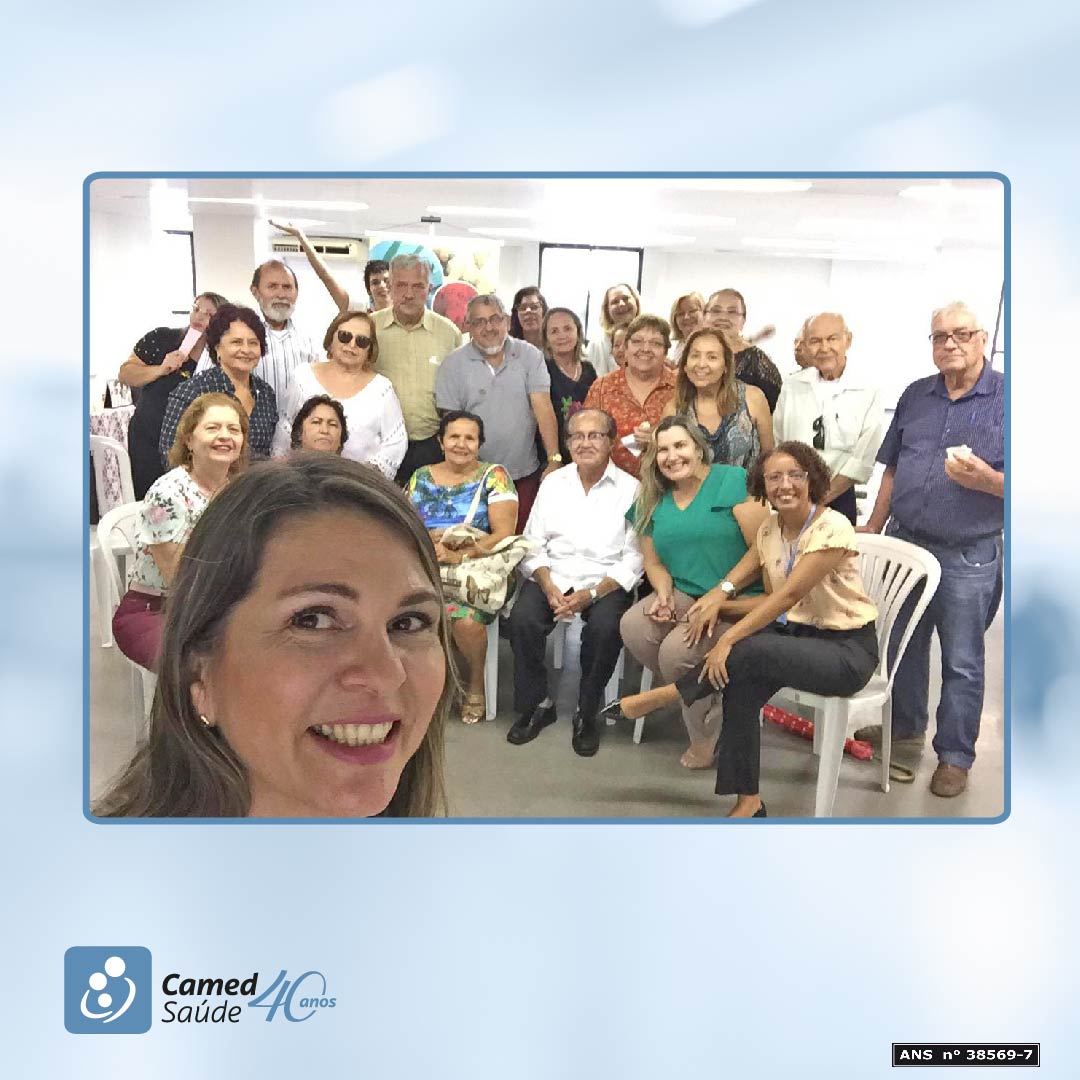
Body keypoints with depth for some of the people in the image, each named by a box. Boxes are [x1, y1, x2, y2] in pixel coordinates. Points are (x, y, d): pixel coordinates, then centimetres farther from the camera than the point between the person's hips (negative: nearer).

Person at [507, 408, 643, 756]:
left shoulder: (630, 489, 1)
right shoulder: (553, 483, 13)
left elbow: (635, 557, -5)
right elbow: (533, 544, 7)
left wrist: (592, 594, -16)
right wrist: (549, 588, -10)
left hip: (606, 581, -2)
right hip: (553, 575, 3)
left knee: (605, 627, -31)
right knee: (522, 619, -24)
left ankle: (587, 714, -7)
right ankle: (536, 704, -3)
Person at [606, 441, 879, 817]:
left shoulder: (832, 528, -19)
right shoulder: (767, 530, 3)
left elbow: (790, 594, -26)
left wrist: (729, 638, -30)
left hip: (847, 649, -6)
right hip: (797, 634, 6)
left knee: (746, 652, -32)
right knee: (741, 681, -23)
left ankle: (662, 697, -13)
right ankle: (748, 802, -12)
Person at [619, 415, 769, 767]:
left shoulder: (733, 481, -7)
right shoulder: (654, 500, 12)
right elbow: (654, 560, 15)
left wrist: (721, 592, -20)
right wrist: (664, 593, -7)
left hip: (739, 599, -6)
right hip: (685, 595, 6)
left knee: (677, 650, -27)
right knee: (633, 626, -22)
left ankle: (706, 734, 1)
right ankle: (697, 698, -1)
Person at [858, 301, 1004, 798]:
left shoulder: (1005, 398, -9)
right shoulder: (916, 395, 6)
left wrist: (986, 479, -28)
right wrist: (872, 528, 12)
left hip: (968, 557, -5)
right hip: (903, 544, 5)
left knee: (962, 661, 8)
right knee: (901, 645, 18)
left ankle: (954, 755, 24)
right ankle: (905, 725, 38)